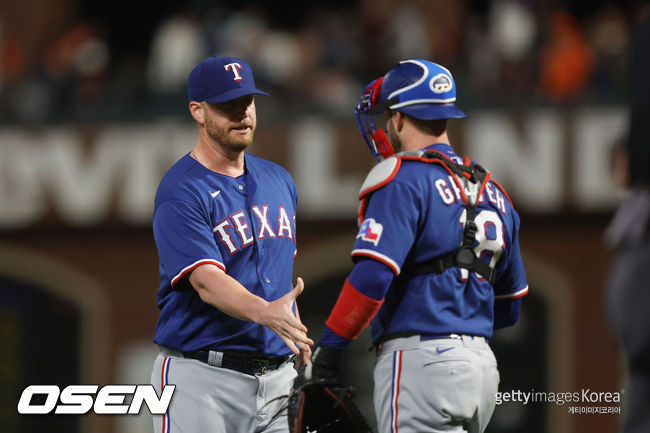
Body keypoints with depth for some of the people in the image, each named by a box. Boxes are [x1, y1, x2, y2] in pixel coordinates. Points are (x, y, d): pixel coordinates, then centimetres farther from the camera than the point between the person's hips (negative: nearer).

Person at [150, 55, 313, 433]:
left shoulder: (279, 180, 14)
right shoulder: (181, 193, -11)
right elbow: (207, 281, -24)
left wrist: (300, 346, 15)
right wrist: (263, 313, -41)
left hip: (276, 378, 7)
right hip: (201, 378, -6)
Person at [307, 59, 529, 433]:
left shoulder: (403, 180, -7)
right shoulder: (490, 190, 18)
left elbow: (372, 276, -18)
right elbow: (510, 306, 23)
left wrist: (330, 346, -11)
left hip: (420, 360, -8)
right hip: (482, 361, 8)